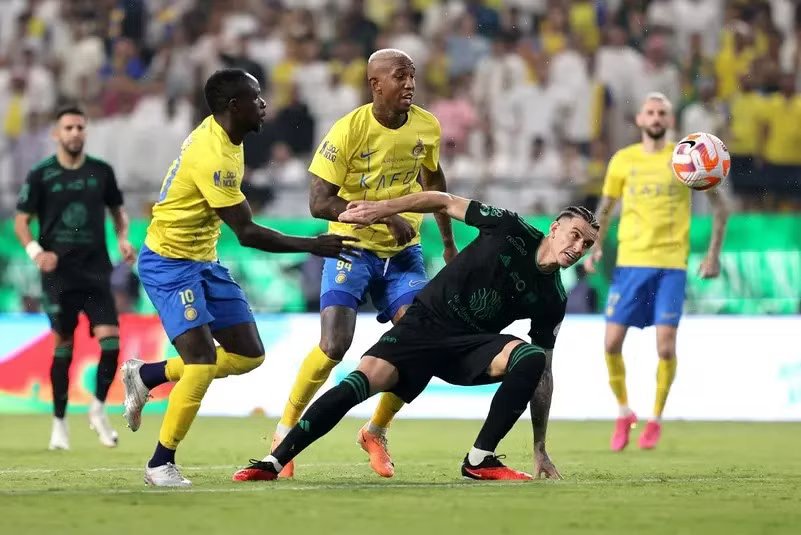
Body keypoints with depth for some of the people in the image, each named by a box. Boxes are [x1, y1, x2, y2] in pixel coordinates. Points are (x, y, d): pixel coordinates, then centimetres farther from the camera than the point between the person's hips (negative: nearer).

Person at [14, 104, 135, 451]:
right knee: (63, 346, 1)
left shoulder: (101, 172, 5)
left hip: (96, 272, 2)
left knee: (111, 340, -12)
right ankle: (59, 422, 14)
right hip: (58, 274, -2)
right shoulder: (40, 175, -2)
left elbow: (117, 211, 19)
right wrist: (35, 251, -16)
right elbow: (21, 221, 2)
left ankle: (98, 409, 9)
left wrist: (123, 240, 1)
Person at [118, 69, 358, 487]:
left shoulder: (220, 134, 3)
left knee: (248, 355, 6)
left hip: (203, 261, 10)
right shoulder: (213, 157, -27)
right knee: (202, 362, -18)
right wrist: (313, 246, -23)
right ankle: (160, 464, -6)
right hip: (169, 264, -10)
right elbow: (247, 233, -26)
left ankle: (146, 375, 20)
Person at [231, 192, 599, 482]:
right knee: (366, 379, -26)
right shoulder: (512, 231, -8)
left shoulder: (552, 301, 0)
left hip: (471, 346, 3)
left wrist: (539, 448, 2)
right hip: (424, 324, -2)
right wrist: (382, 208, -10)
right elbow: (444, 202, 0)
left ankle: (480, 460, -17)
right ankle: (274, 462, -23)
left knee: (531, 360, -26)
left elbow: (542, 374, 5)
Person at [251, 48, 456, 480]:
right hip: (352, 247, -4)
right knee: (334, 346, -17)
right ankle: (285, 431, 5)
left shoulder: (427, 127, -3)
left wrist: (448, 242, 23)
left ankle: (375, 432, 14)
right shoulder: (349, 130, -18)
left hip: (403, 251, 4)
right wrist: (383, 215, -30)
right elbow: (319, 202, -21)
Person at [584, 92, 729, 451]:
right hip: (630, 262, 2)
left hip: (671, 264, -2)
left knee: (666, 347, -9)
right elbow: (605, 208, 18)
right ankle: (623, 412, 17)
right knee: (612, 343, -5)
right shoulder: (623, 160, 6)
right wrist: (596, 247, 4)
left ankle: (655, 419, 11)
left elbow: (719, 207, 7)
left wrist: (713, 254, 0)